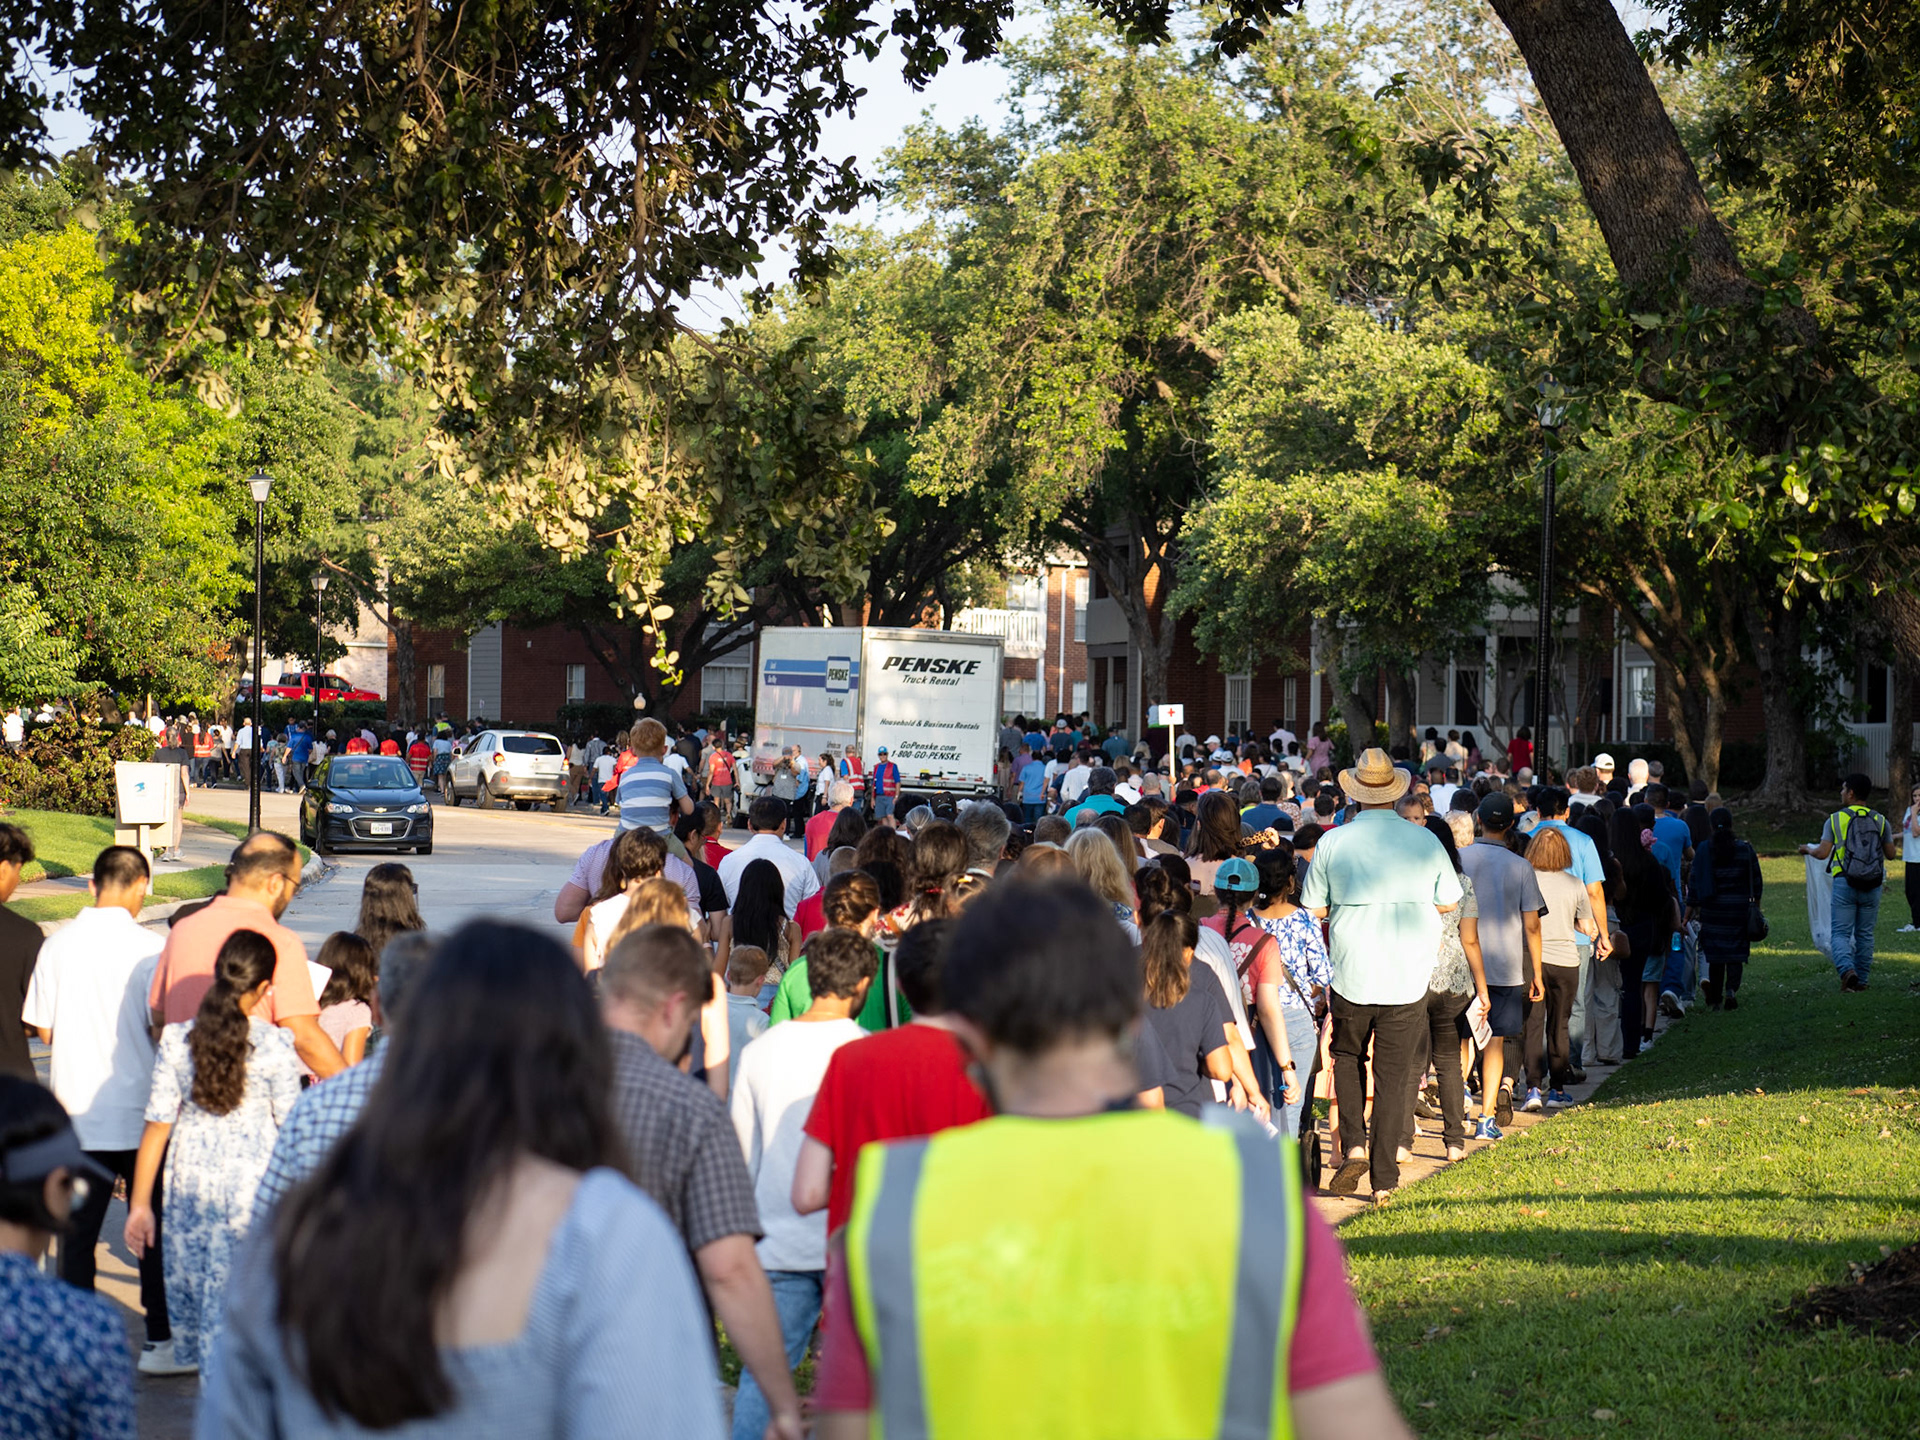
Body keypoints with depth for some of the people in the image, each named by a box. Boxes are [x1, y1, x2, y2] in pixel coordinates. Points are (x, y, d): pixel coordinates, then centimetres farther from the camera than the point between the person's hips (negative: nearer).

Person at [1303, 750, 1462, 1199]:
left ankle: (1354, 1145, 4)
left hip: (1351, 976, 0)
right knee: (1394, 1075, 6)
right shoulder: (1424, 841, -3)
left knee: (1347, 1057, 22)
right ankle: (1384, 1177, 7)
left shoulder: (1333, 843, -6)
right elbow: (1448, 902, 8)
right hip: (1409, 977, 0)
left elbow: (1314, 909, 1)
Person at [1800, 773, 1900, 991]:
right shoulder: (1881, 821, 5)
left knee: (1841, 933, -1)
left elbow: (1823, 853, -7)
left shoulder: (1835, 820, -3)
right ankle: (1861, 979, 16)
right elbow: (1890, 854, 10)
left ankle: (1847, 970, -25)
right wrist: (1894, 845, 33)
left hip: (1844, 883, -3)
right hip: (1872, 886, 3)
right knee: (1865, 934, 13)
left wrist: (1808, 850, 15)